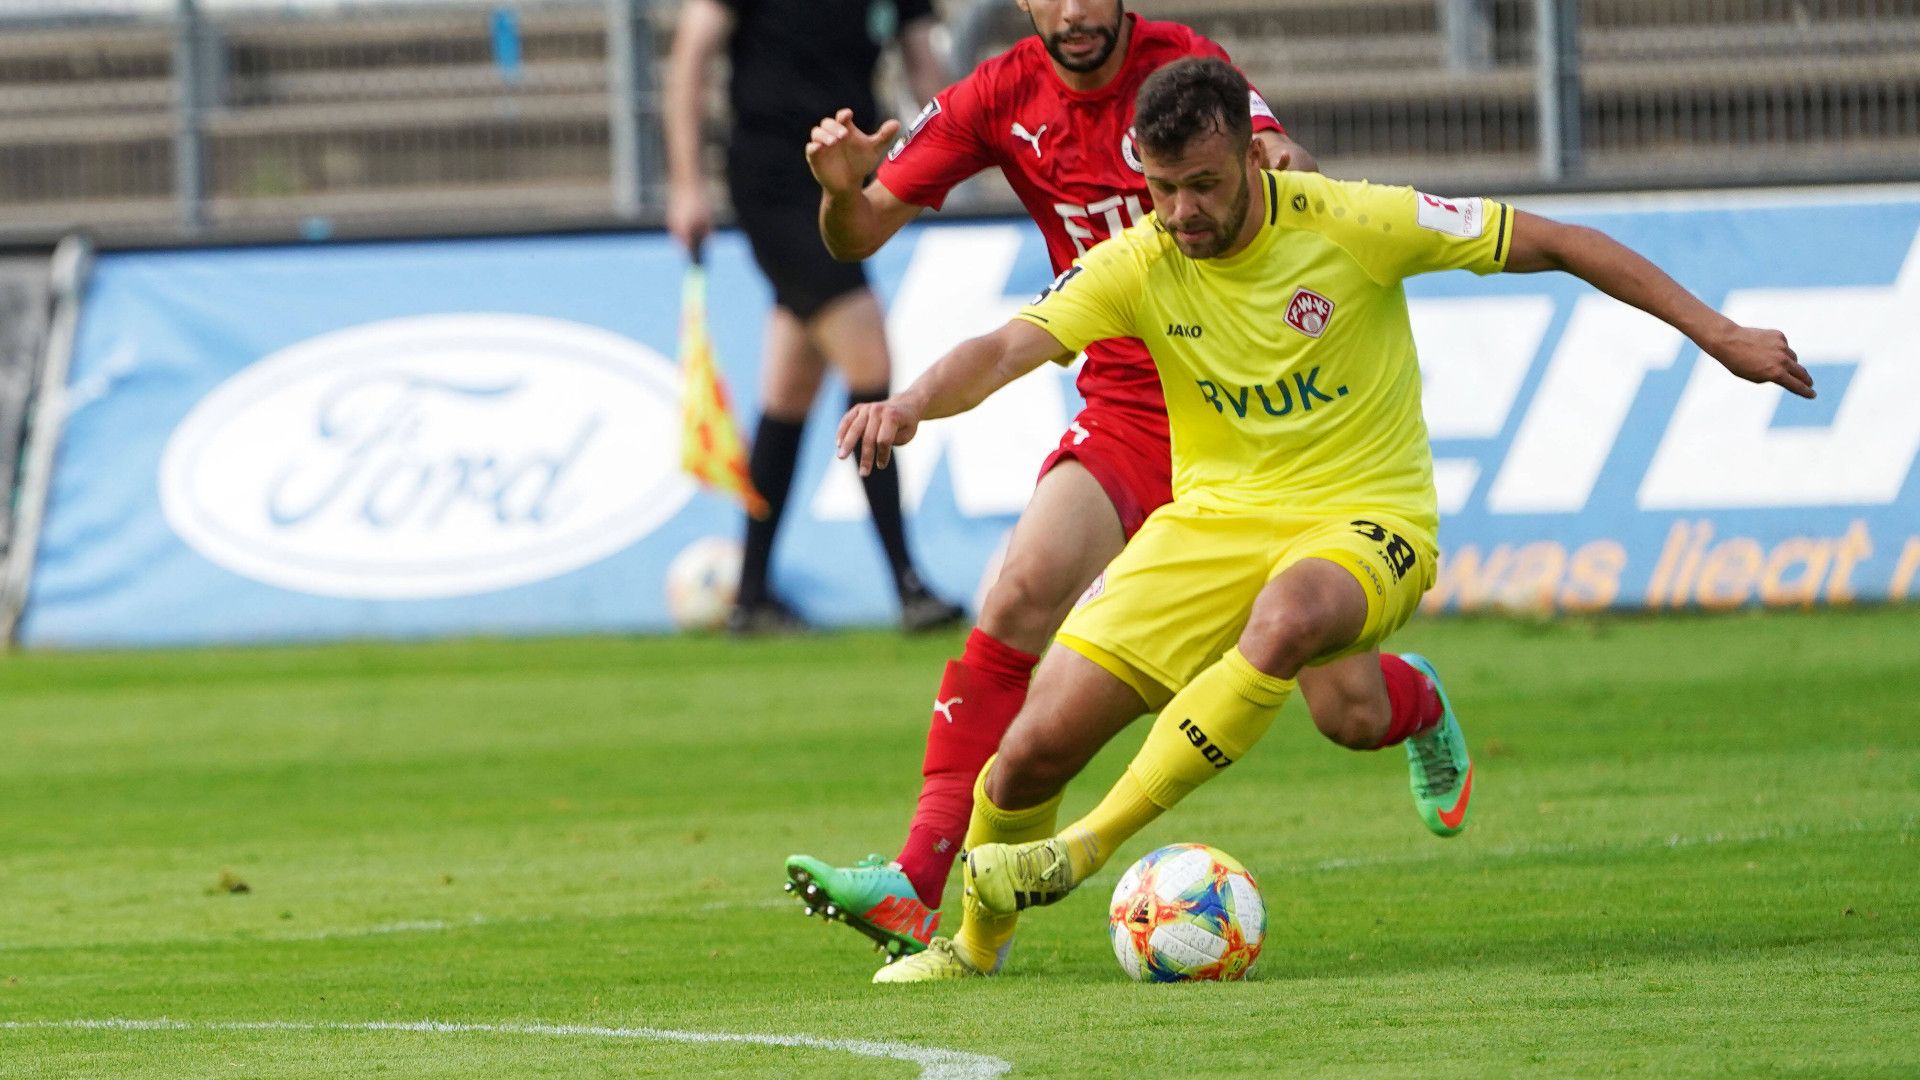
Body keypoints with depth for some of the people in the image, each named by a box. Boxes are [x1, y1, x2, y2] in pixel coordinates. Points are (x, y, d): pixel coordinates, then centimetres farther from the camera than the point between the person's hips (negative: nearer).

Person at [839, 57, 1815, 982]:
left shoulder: (1348, 224, -13)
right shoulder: (1138, 268, -7)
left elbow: (1555, 244, -7)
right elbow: (1008, 348, -20)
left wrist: (1719, 335, -7)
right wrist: (910, 404, -43)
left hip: (1364, 519, -3)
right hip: (1213, 516, 3)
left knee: (1287, 617, -41)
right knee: (1036, 748, -9)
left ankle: (1085, 851, -31)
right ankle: (976, 944, 22)